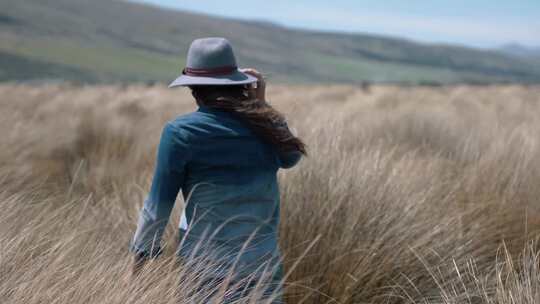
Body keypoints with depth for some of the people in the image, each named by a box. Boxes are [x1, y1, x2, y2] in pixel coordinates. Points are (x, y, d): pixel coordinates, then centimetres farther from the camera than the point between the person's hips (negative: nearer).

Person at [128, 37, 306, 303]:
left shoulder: (180, 131, -10)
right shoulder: (265, 124, -1)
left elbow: (159, 203, -6)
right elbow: (291, 156, 22)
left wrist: (141, 251, 8)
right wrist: (261, 103, 18)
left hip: (204, 263, -2)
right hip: (262, 260, 3)